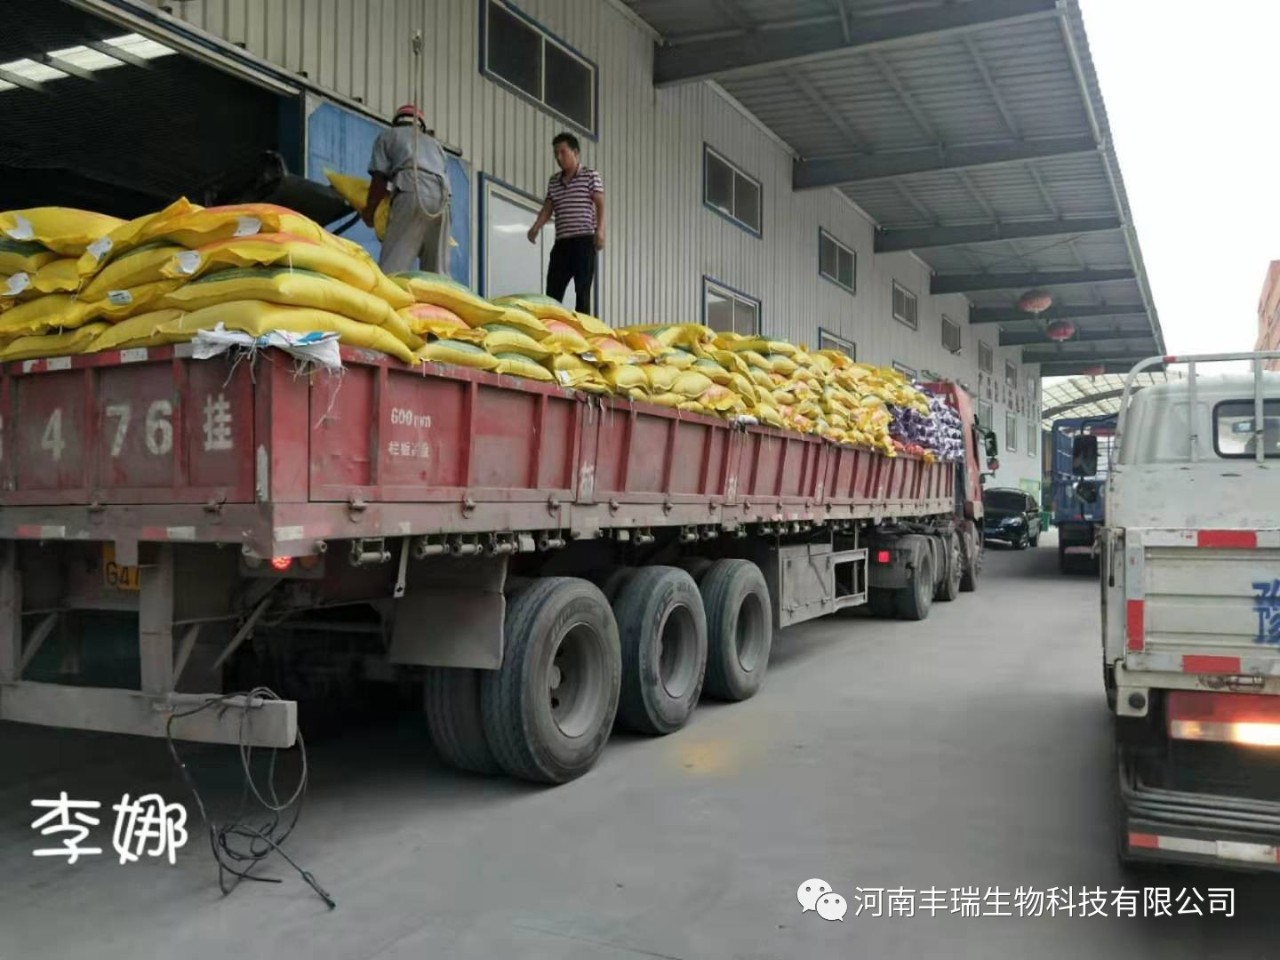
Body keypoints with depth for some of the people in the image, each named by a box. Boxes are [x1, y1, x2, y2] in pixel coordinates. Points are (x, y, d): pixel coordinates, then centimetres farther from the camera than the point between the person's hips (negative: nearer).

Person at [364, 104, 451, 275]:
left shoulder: (388, 136, 23)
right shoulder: (434, 143, 36)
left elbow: (380, 178, 10)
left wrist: (369, 211, 16)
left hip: (412, 193, -4)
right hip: (441, 199, 4)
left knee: (391, 266, -12)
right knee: (437, 270, 2)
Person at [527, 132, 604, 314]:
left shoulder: (590, 176, 4)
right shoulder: (554, 181, 19)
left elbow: (600, 205, -6)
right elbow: (547, 209, 13)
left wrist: (600, 230, -23)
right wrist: (536, 227, -8)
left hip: (584, 241, -5)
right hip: (561, 242, 5)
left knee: (582, 290, -6)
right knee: (553, 291, -1)